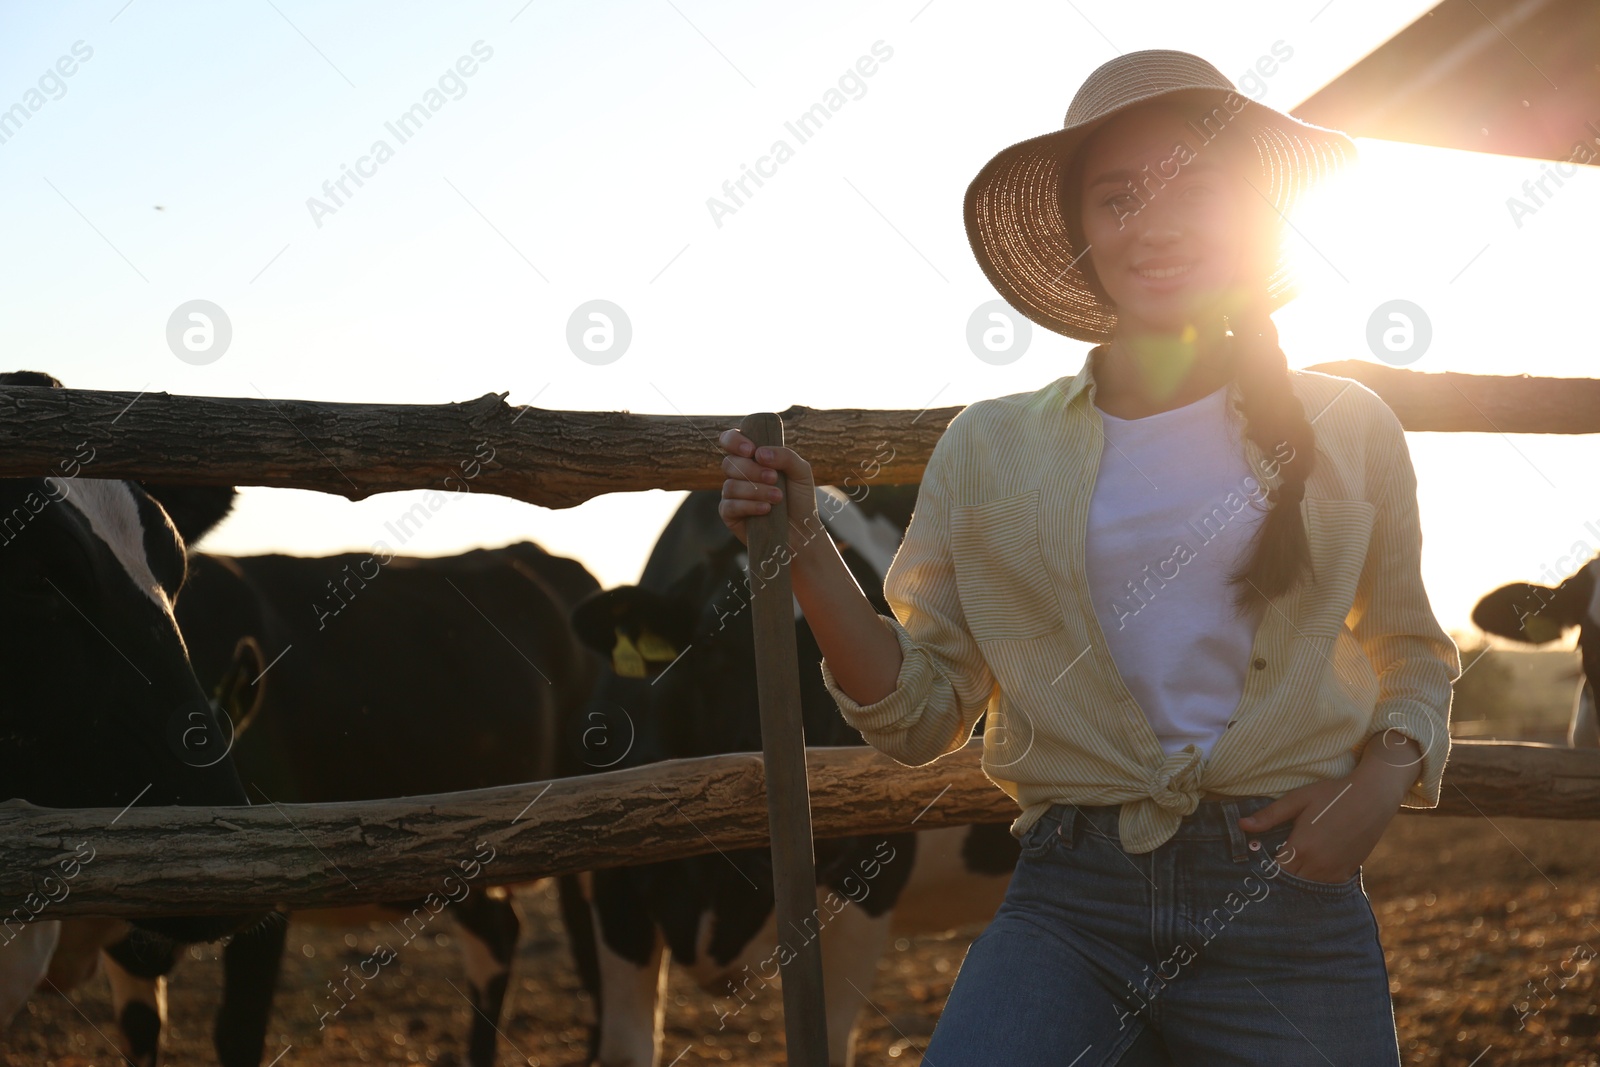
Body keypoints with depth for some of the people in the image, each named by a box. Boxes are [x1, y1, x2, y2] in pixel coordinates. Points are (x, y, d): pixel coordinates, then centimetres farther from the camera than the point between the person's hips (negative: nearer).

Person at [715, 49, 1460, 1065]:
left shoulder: (1348, 432, 7)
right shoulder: (989, 450, 7)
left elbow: (1413, 654, 20)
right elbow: (922, 714, 7)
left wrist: (1381, 778, -1)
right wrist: (804, 555, -6)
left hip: (1286, 903, 1)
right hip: (1069, 904, -1)